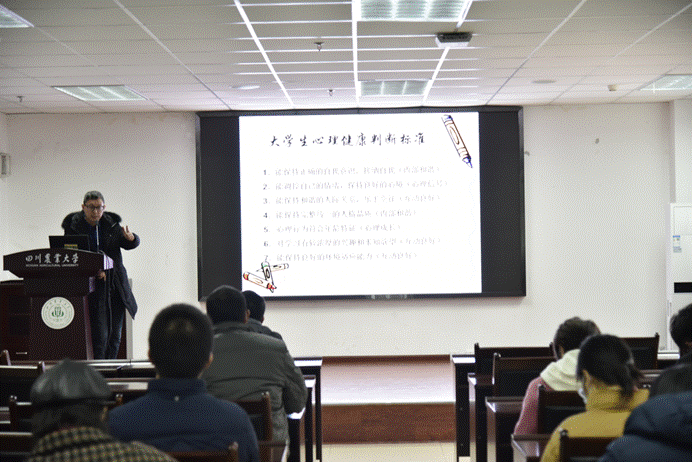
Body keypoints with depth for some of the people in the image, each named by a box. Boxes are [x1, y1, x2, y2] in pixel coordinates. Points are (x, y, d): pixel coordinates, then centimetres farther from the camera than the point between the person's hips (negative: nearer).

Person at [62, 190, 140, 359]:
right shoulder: (73, 226, -1)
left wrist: (130, 238, -15)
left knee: (115, 334, 7)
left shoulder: (111, 224, 7)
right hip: (91, 285, -4)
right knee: (99, 334, -11)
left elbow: (129, 244, 10)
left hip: (115, 285, 4)